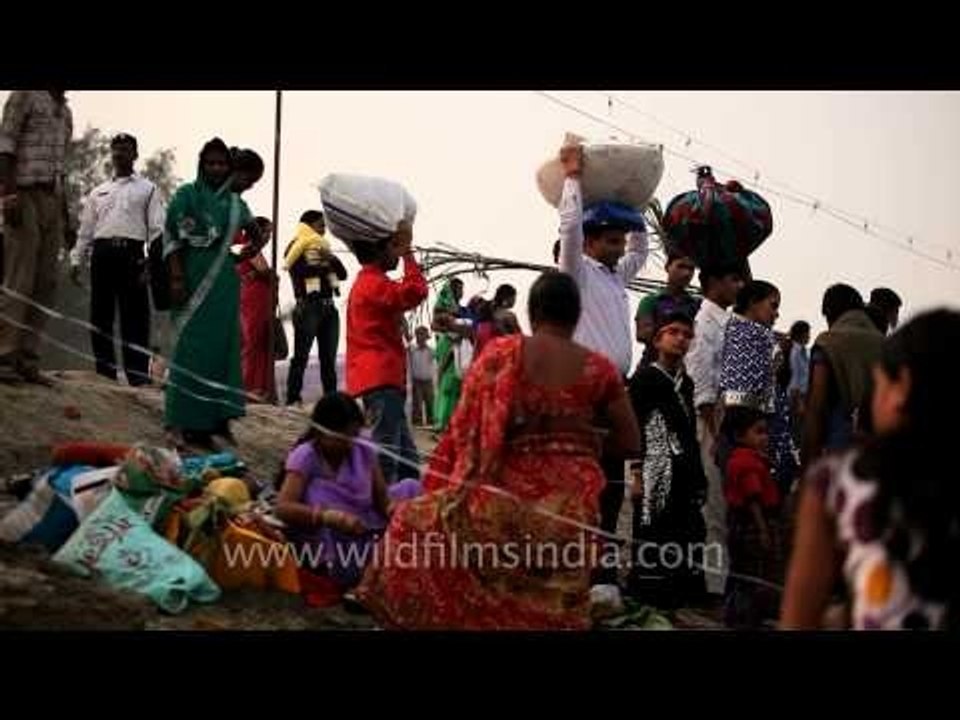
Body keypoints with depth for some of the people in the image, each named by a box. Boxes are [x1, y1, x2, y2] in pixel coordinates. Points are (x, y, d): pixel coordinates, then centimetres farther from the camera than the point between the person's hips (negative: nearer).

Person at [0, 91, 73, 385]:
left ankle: (28, 362, 4)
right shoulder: (25, 95, 0)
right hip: (25, 196, -7)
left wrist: (65, 216, 17)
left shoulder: (65, 111, 21)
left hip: (52, 201, 7)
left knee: (45, 284, 2)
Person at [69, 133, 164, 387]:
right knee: (100, 316, 1)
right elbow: (85, 230, 21)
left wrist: (152, 265, -10)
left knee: (134, 318, -7)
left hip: (131, 252, -4)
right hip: (102, 252, 4)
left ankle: (138, 378, -8)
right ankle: (104, 374, 6)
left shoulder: (147, 189, 12)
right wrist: (77, 261, 9)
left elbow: (156, 229, 2)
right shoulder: (98, 192, 23)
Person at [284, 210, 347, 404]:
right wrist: (324, 266, -16)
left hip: (329, 306, 6)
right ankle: (293, 399, -8)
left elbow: (343, 274, 14)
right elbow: (300, 270, -16)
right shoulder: (296, 247, 2)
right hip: (308, 306, -6)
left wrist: (332, 259, -3)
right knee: (301, 355, -8)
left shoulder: (323, 248, 21)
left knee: (329, 357, 5)